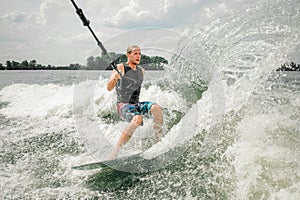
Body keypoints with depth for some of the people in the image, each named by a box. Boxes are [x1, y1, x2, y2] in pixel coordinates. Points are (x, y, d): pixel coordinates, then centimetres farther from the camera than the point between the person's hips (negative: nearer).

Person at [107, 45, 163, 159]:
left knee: (156, 108, -23)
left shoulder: (142, 71, 13)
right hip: (123, 106, -6)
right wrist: (114, 78, -36)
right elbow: (109, 88, -16)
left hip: (137, 105, 6)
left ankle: (158, 141, -16)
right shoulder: (120, 68, -6)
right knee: (137, 118, -36)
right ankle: (115, 151, -31)